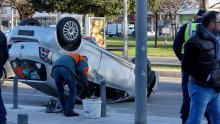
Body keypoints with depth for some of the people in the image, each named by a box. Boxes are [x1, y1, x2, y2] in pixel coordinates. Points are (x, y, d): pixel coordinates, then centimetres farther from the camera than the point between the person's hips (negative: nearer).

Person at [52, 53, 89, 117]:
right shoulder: (83, 60, 24)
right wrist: (85, 81, 16)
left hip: (55, 68, 6)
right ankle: (69, 111, 4)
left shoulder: (69, 56, 45)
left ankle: (65, 110, 23)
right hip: (66, 69, -6)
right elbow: (82, 70, 3)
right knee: (72, 91, 8)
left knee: (60, 91, 19)